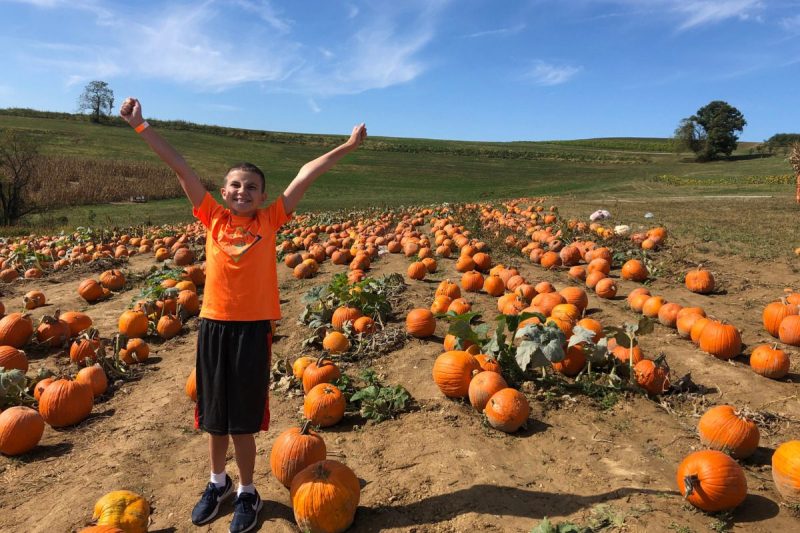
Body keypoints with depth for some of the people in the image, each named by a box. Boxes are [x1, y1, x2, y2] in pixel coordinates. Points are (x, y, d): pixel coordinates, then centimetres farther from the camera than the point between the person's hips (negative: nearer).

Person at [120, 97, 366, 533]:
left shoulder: (270, 221, -2)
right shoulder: (213, 219, 2)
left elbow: (305, 176, -4)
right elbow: (179, 167, 0)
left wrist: (347, 146, -4)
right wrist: (140, 125, -1)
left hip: (253, 329, -2)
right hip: (213, 326, 2)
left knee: (243, 420, 9)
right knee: (214, 417, 17)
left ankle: (247, 492, 32)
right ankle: (218, 482, 41)